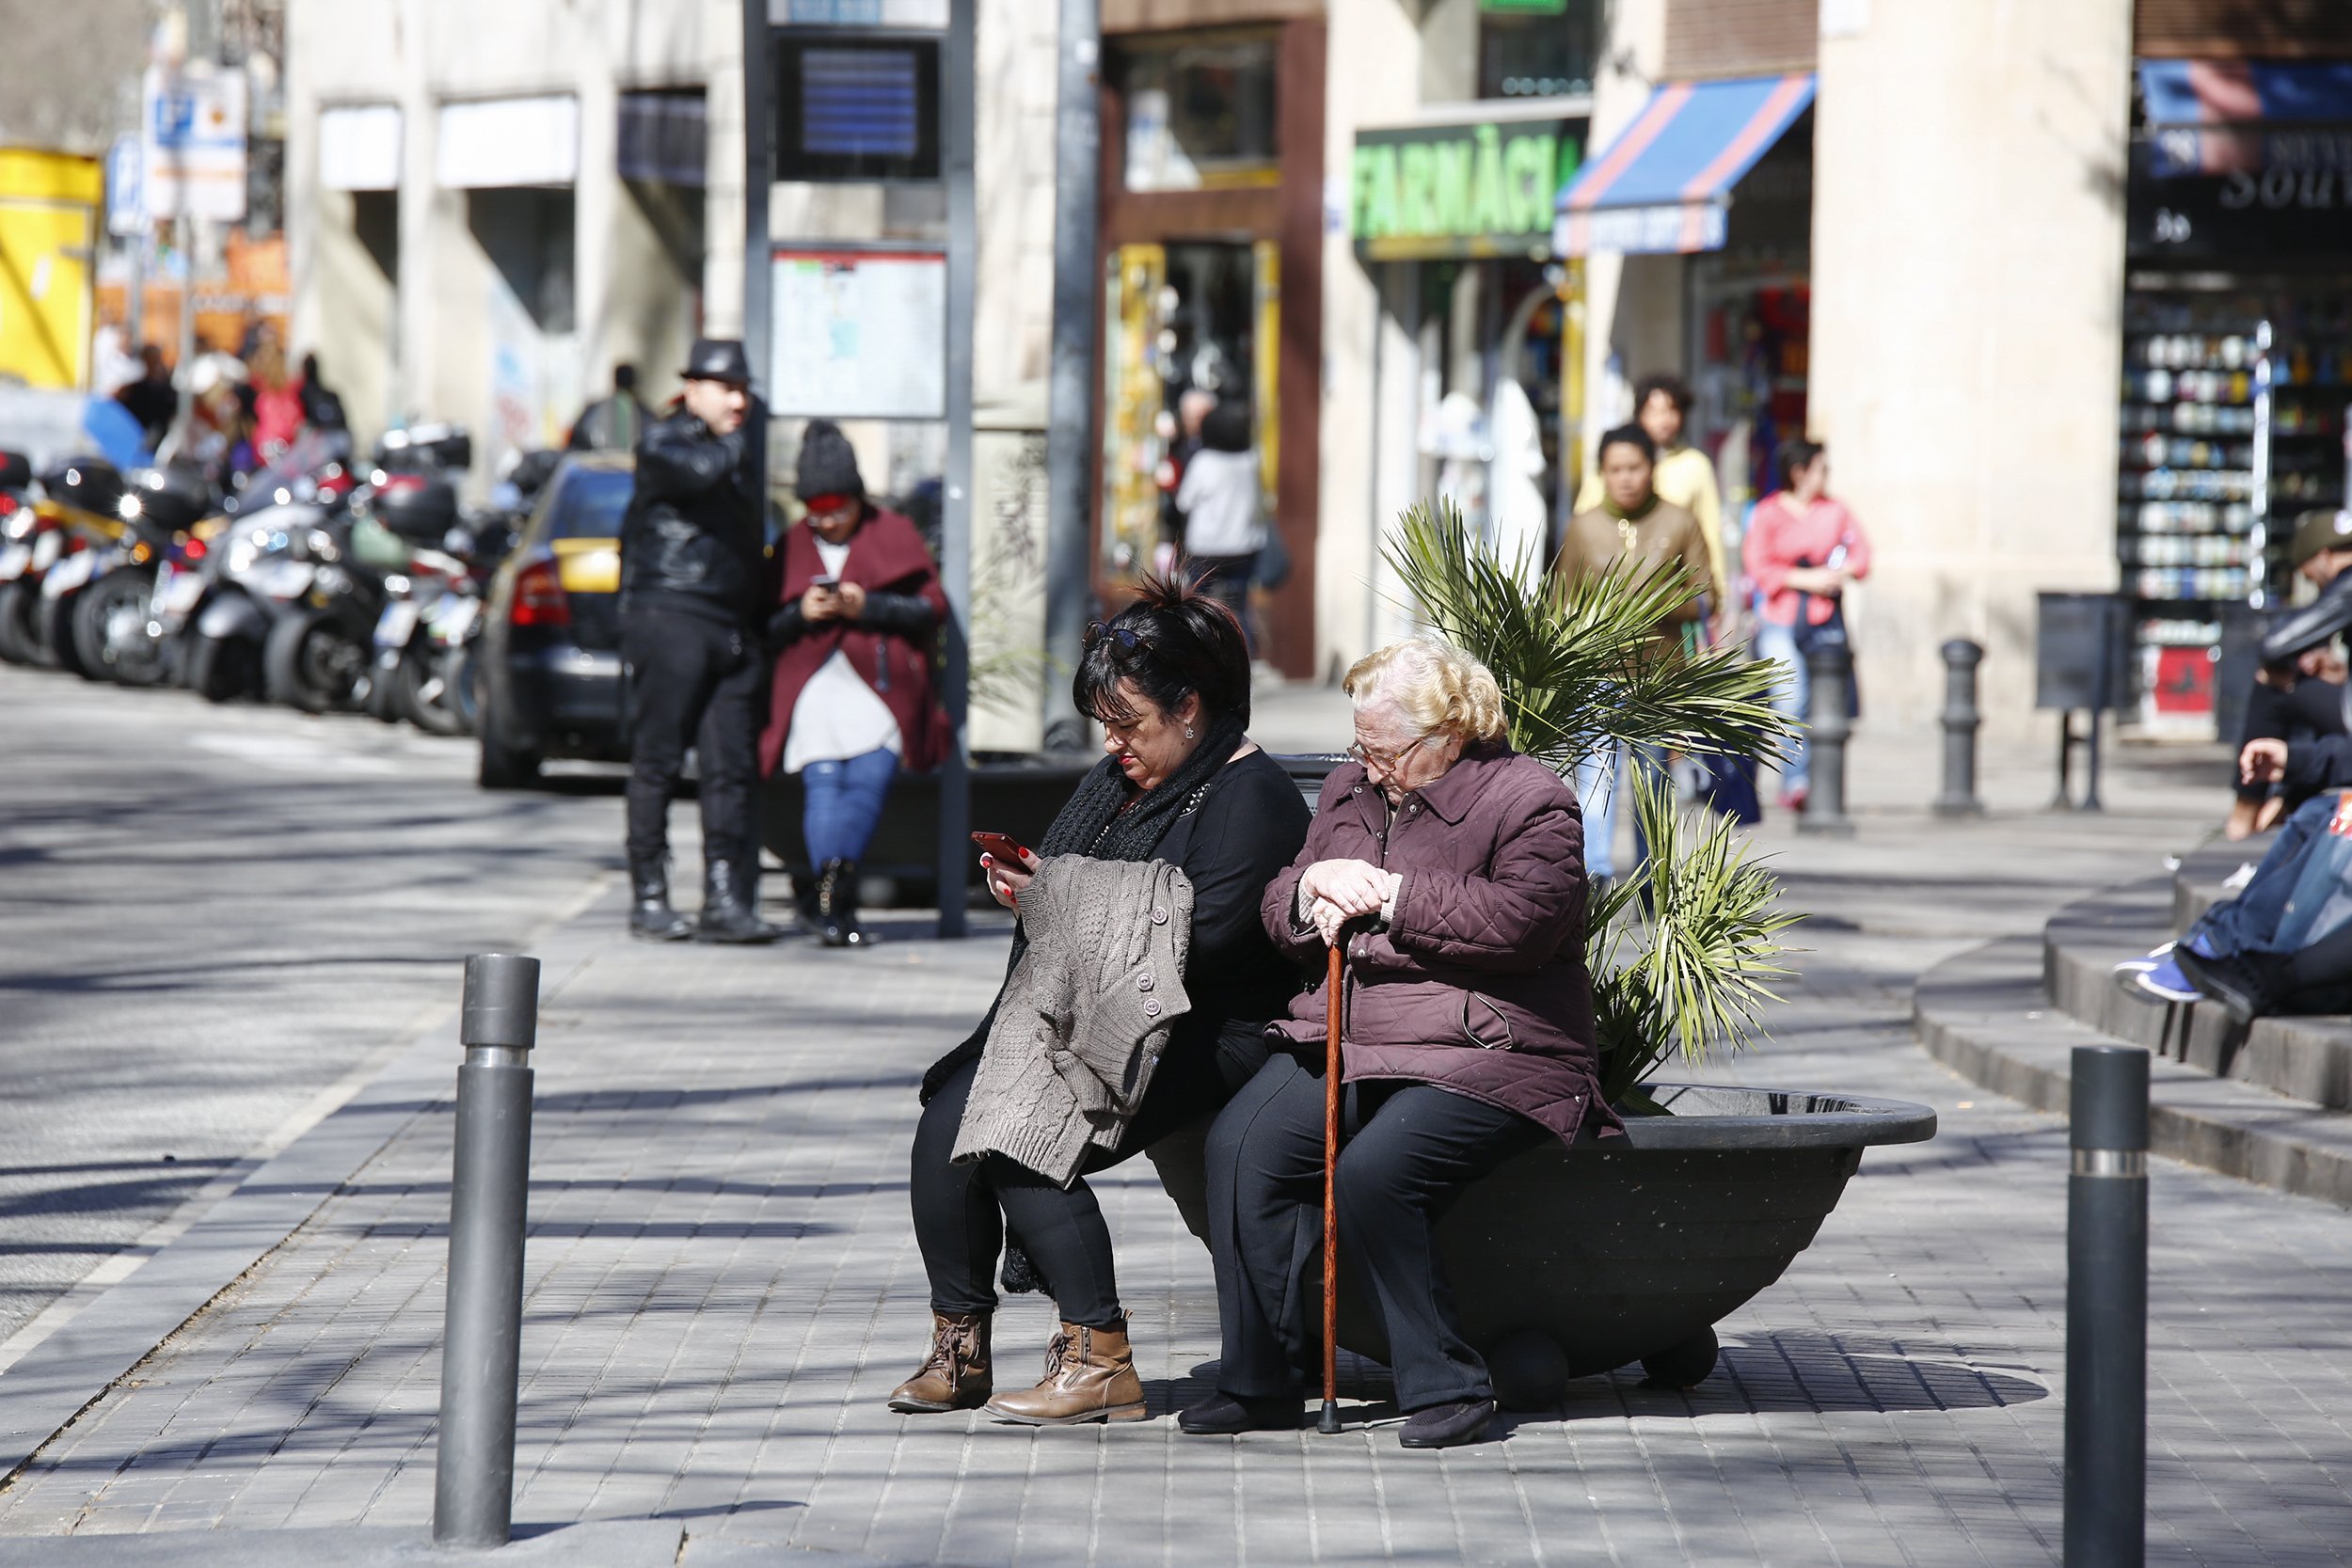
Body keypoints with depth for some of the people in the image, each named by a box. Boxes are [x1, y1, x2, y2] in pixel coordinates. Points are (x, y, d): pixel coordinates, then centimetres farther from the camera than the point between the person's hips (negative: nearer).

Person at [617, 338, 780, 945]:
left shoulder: (742, 445, 21)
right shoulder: (663, 440, -1)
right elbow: (702, 468, -22)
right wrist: (736, 438, -6)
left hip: (733, 629, 7)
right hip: (669, 617, -7)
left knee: (732, 768, 0)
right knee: (657, 763, -2)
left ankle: (726, 901, 1)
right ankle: (649, 900, 3)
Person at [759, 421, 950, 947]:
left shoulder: (894, 536, 12)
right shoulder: (792, 548, 18)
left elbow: (932, 607, 5)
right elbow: (766, 631, 19)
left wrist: (868, 607, -8)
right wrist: (799, 614, -3)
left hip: (880, 686, -1)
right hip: (814, 690, 1)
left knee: (868, 783, -14)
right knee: (823, 785, -13)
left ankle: (823, 898, -10)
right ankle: (837, 906, -16)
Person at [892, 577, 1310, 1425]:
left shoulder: (1251, 798, -10)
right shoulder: (1122, 776, 19)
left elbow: (1200, 942, -20)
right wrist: (1026, 887, 1)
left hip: (1195, 1037, -8)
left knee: (1022, 1141, -26)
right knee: (947, 1122, -14)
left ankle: (1099, 1360, -19)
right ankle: (959, 1346, -7)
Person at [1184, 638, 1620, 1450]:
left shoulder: (1530, 800, -6)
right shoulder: (1351, 788, 16)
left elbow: (1522, 921, -22)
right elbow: (1280, 916, 21)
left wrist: (1388, 893, -16)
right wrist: (1315, 887, -5)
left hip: (1484, 1056, -7)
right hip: (1343, 1046, 7)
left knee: (1375, 1171, -31)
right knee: (1239, 1144, -17)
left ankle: (1445, 1385, -17)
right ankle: (1257, 1383, -11)